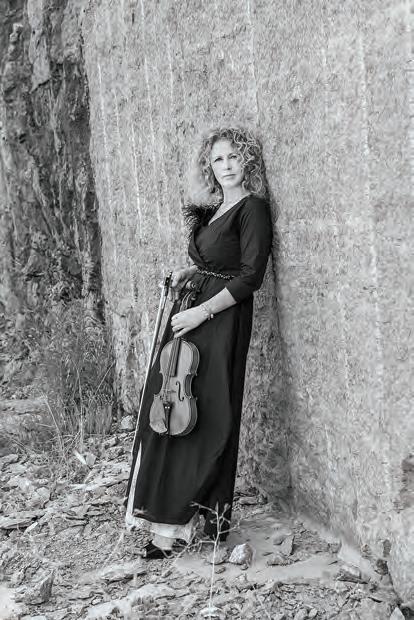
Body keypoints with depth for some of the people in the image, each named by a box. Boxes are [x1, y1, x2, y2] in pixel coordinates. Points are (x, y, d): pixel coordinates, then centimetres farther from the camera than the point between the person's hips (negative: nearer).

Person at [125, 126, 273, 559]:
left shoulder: (253, 208, -6)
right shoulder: (213, 211, 18)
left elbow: (250, 276, -14)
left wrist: (201, 311, -18)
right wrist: (189, 274, 4)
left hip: (223, 319, -8)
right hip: (190, 316, 8)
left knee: (210, 417, -5)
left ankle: (212, 517, 4)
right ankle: (171, 521, 11)